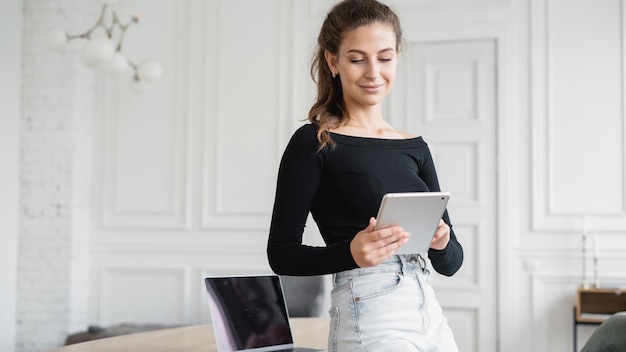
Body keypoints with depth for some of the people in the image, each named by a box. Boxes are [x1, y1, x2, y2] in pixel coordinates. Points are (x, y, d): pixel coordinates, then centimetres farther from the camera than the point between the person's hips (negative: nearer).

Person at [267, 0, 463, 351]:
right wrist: (351, 252, -24)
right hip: (369, 318, -5)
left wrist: (442, 243, -12)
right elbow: (282, 253, -8)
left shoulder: (416, 147, 10)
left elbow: (451, 263, 10)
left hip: (430, 314, 6)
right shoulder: (313, 143, -5)